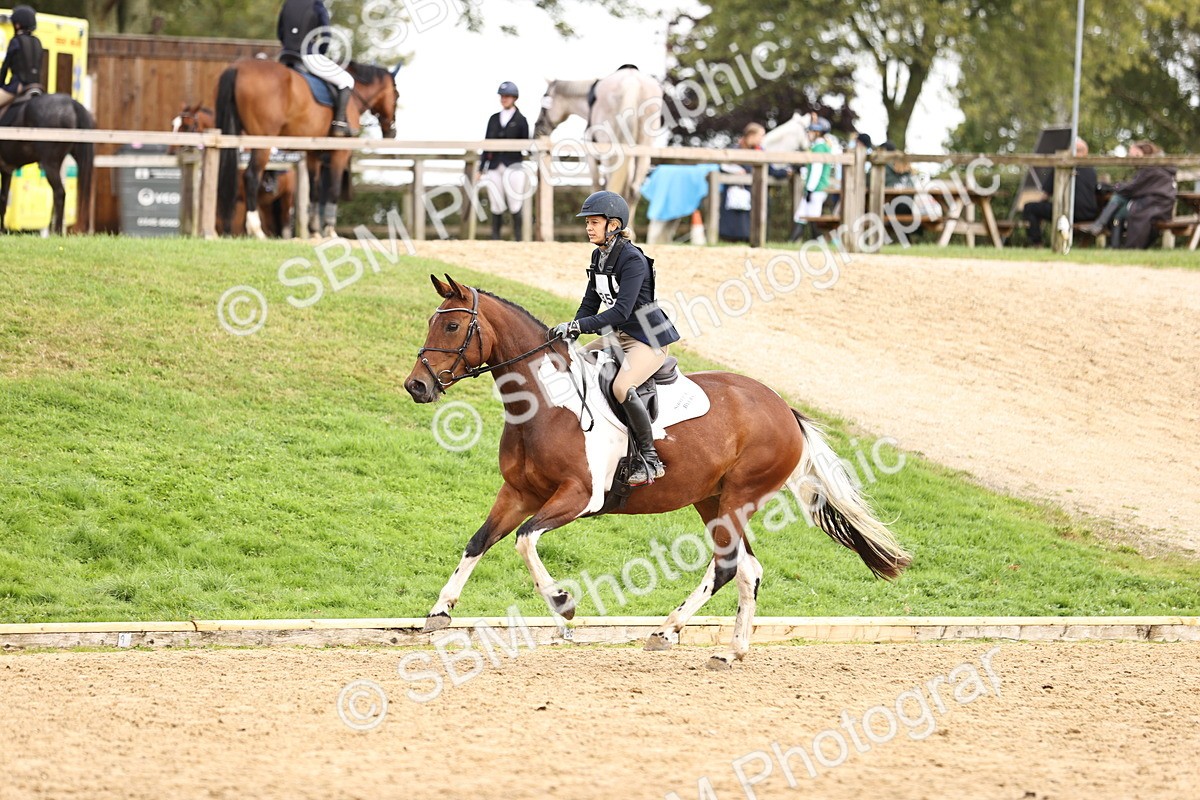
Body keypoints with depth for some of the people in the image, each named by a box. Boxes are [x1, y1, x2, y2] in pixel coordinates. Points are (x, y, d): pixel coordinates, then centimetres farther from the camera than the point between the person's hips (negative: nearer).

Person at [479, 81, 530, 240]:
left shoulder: (520, 120, 3)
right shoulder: (494, 119, 13)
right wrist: (481, 168, 11)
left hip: (513, 165, -3)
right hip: (495, 166, 3)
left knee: (515, 204, -5)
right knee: (496, 206, 5)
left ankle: (517, 238, 1)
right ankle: (495, 238, 11)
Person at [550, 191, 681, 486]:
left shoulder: (633, 260, -21)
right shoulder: (599, 257, 7)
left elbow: (622, 310, -28)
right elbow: (591, 302, 12)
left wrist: (578, 326, -30)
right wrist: (570, 331, -2)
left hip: (648, 338, -10)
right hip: (618, 335, 10)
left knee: (622, 387, -32)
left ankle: (650, 459, -21)